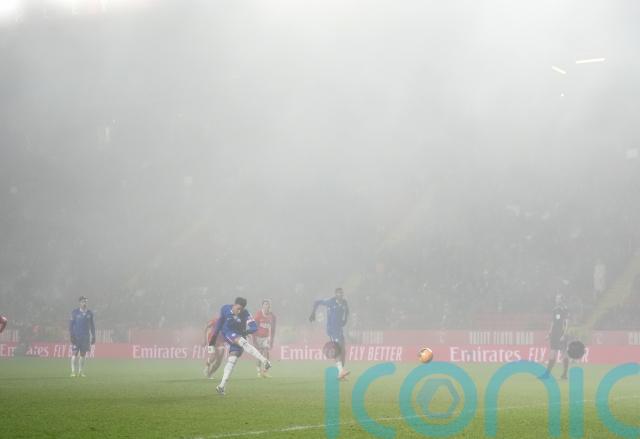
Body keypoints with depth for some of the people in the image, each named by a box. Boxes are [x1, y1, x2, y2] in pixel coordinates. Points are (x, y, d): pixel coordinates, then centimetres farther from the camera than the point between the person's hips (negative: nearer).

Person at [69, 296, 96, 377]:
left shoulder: (89, 313, 8)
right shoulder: (75, 312, 0)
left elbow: (92, 325, 14)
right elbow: (71, 324, 1)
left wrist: (93, 336, 10)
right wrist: (71, 335, -8)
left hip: (86, 337, 3)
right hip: (76, 336, -3)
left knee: (83, 354, 5)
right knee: (75, 354, -7)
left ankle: (80, 371, 9)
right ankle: (73, 371, -5)